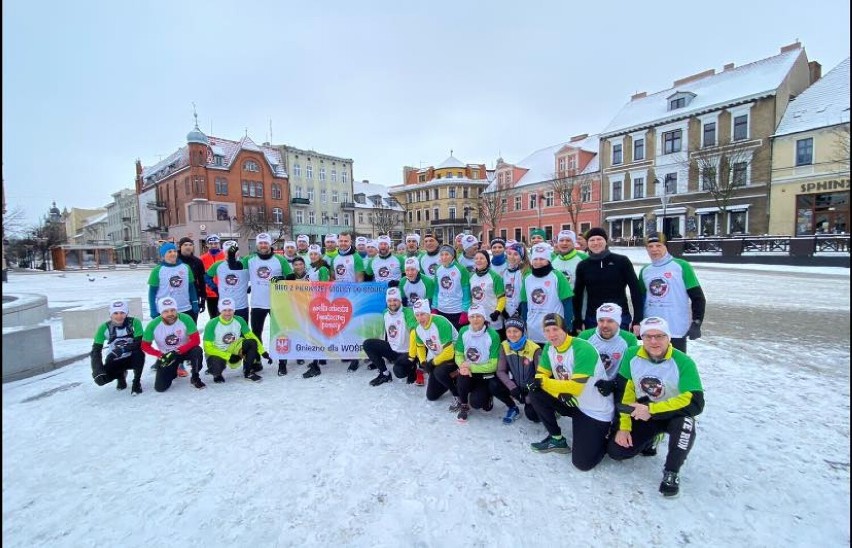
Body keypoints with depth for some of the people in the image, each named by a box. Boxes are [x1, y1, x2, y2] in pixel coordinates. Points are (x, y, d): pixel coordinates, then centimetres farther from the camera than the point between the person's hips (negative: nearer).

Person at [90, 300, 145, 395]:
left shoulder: (134, 322, -19)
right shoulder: (104, 327, -14)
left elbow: (139, 343, -23)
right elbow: (96, 350, -14)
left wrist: (123, 349, -40)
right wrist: (97, 370, -26)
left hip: (132, 358, -2)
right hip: (114, 360, 2)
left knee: (139, 352, -35)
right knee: (101, 378, -23)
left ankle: (137, 382, -11)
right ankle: (121, 375, 15)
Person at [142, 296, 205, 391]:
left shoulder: (185, 319, -24)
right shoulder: (153, 325, -19)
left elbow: (196, 340, -23)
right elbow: (145, 346, -8)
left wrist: (177, 352, -31)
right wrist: (161, 355, -23)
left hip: (185, 351, -1)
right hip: (165, 355, 1)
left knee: (197, 351, -35)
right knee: (160, 387, -5)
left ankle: (195, 378, -8)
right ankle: (173, 372, 30)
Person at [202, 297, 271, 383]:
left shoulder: (239, 321, -9)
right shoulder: (212, 324, -18)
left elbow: (251, 336, -2)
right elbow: (208, 348, -16)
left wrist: (263, 352, -9)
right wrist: (228, 356, -23)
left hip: (234, 349, 3)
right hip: (217, 353, -3)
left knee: (252, 343, -24)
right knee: (217, 368, -36)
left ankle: (248, 372, -7)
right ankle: (217, 374, 5)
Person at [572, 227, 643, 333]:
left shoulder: (622, 261, -2)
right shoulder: (583, 266, 5)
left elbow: (636, 290, -1)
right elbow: (578, 295, 9)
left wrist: (637, 320, -7)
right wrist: (578, 322, 4)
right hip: (592, 320, 2)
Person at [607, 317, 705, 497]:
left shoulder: (683, 362, -22)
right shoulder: (632, 356, -13)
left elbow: (695, 403, -27)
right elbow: (624, 392, -7)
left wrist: (651, 409, -30)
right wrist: (624, 427, -9)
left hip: (674, 413, -2)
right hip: (643, 414, 3)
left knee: (685, 422, -37)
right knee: (615, 451, -9)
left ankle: (671, 472, -12)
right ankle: (649, 438, 23)